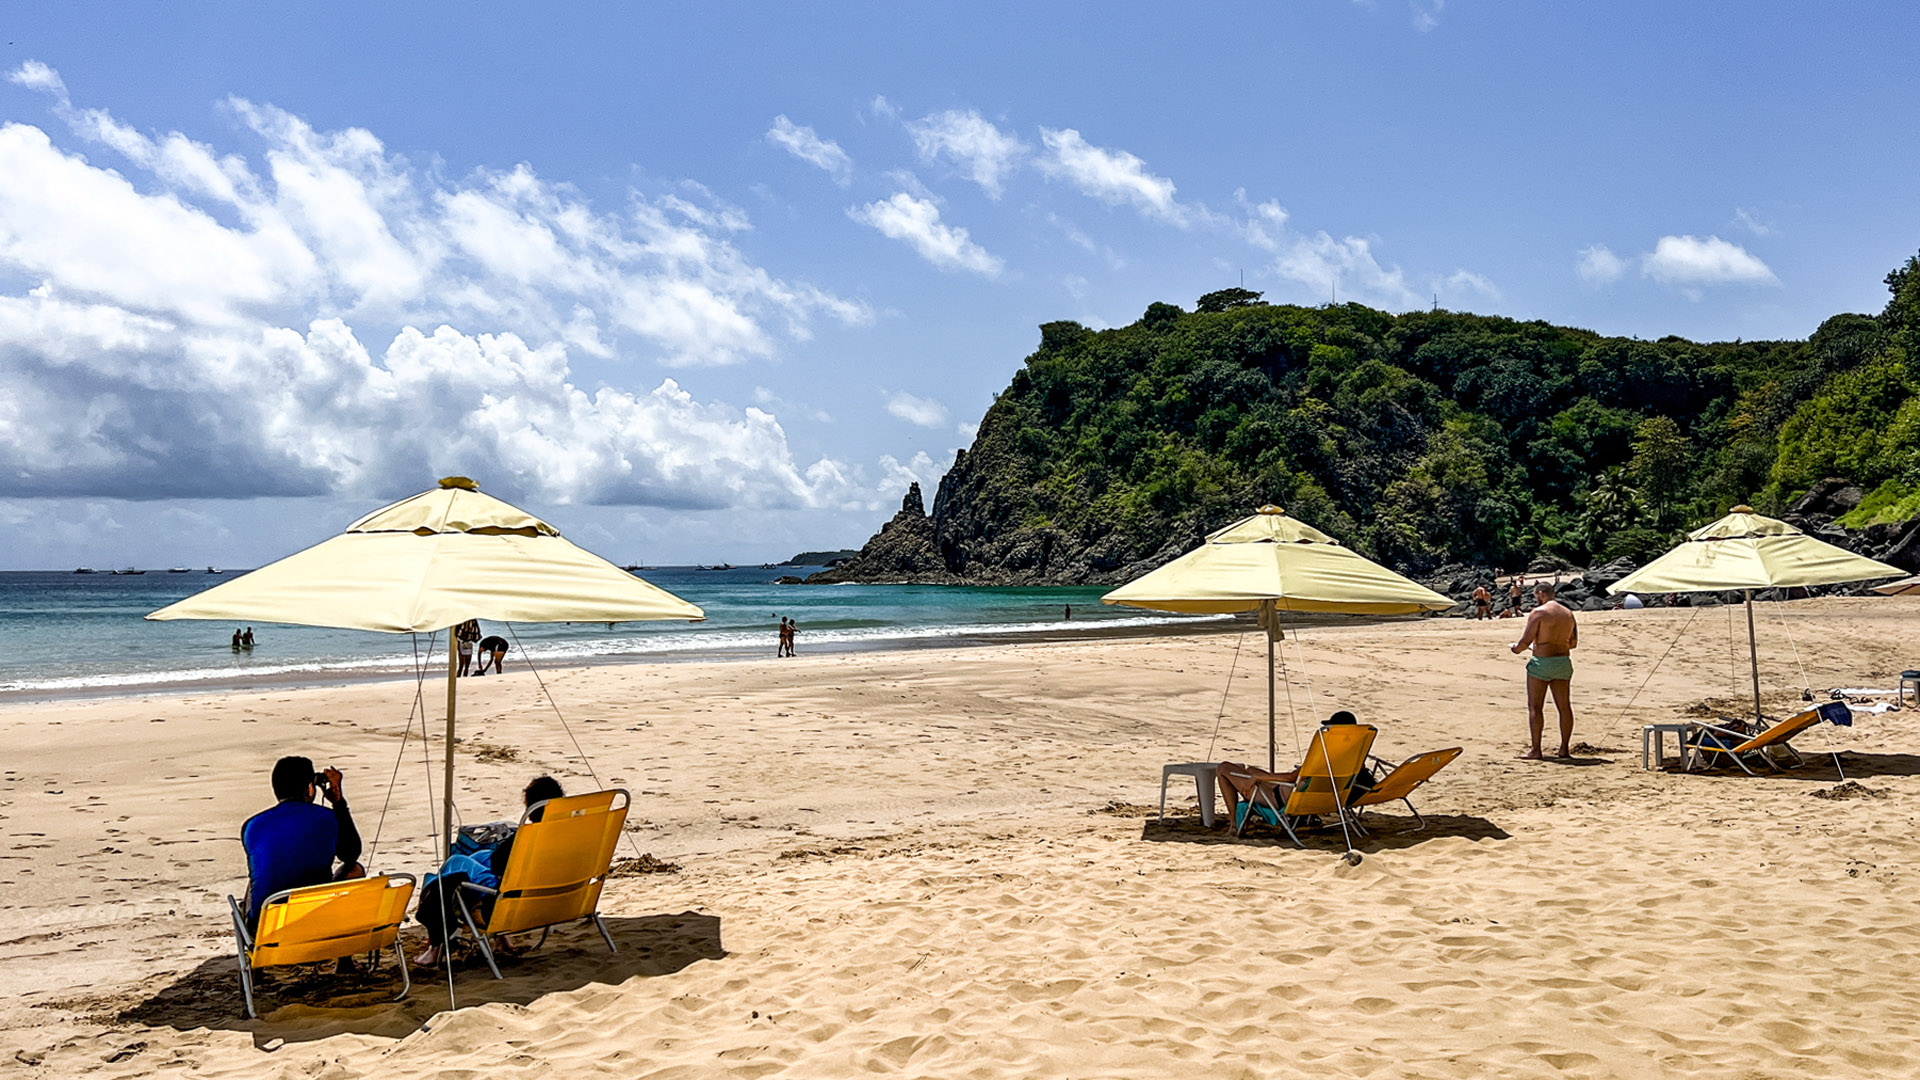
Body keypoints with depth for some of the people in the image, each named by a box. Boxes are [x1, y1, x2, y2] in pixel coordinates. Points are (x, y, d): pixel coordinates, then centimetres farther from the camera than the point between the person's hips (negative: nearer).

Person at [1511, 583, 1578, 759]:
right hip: (1563, 662, 7)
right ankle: (1565, 748, 15)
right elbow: (1573, 642, 15)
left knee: (1535, 707, -1)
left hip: (1542, 663, -7)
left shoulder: (1538, 612, -11)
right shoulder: (1568, 613, 10)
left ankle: (1535, 749, -3)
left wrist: (1516, 648, 6)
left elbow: (1526, 641, -14)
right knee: (1564, 706, 10)